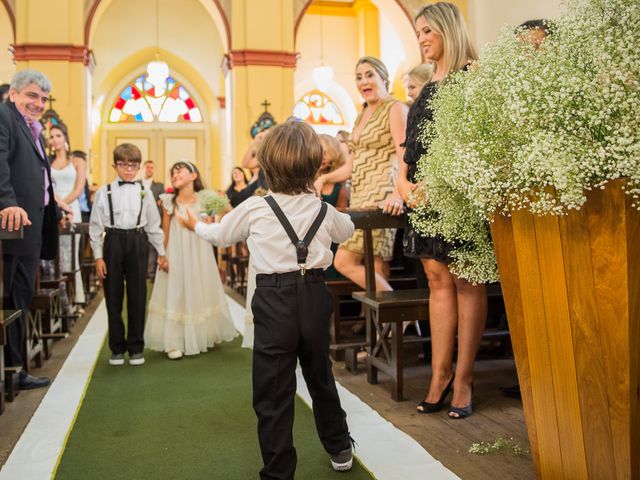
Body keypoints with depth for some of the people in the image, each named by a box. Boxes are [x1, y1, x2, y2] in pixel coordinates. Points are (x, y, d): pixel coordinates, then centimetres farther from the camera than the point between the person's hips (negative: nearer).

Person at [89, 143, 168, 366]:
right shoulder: (104, 192, 1)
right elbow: (96, 226, 2)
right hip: (113, 242, -1)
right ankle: (117, 348, 18)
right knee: (113, 298, 5)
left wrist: (161, 253, 10)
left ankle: (136, 347, 16)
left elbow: (153, 225, 10)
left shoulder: (144, 192, 5)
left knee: (138, 297, 4)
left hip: (138, 243, 1)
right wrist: (98, 257, -3)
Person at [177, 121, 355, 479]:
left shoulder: (255, 208, -5)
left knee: (273, 392, 5)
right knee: (320, 376, 23)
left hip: (274, 301, -4)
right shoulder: (324, 211, 4)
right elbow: (346, 230, 27)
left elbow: (220, 235, 13)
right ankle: (340, 449, 39)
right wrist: (343, 217, 51)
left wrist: (197, 225, 35)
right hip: (315, 295, 4)